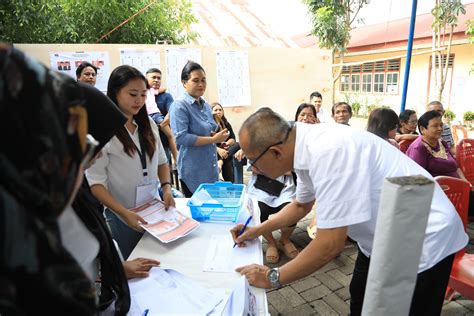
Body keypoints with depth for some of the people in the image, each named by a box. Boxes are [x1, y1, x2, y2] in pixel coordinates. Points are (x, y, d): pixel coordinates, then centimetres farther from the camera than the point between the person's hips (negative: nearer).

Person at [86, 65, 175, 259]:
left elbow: (162, 161, 12)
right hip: (121, 219, -4)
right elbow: (95, 183, -14)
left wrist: (166, 187, -4)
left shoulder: (148, 125, 2)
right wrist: (124, 213, -22)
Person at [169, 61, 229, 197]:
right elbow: (181, 138, -23)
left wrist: (218, 136, 0)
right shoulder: (179, 105, -13)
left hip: (211, 169, 8)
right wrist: (213, 139, -20)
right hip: (193, 172, -7)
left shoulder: (206, 105, 10)